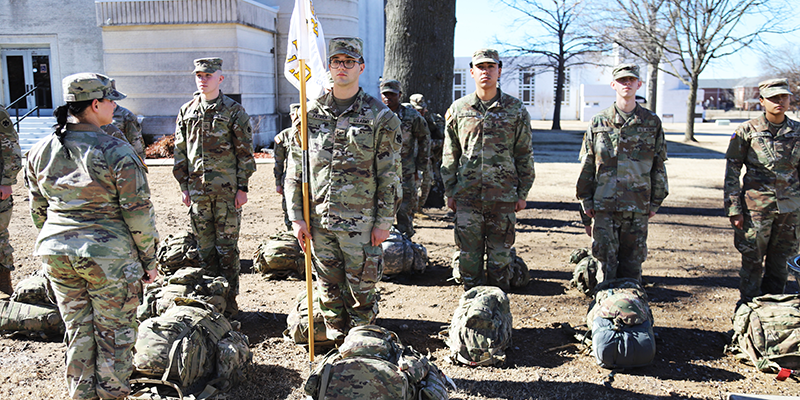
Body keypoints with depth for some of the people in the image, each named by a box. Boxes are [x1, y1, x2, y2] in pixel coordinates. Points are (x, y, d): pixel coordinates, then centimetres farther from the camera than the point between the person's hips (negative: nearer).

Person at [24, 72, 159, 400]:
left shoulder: (40, 152, 3)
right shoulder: (117, 153, -15)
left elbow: (39, 210, 11)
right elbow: (139, 213, -13)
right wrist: (149, 259, -3)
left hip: (56, 254, 6)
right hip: (109, 256, -5)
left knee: (78, 333, 18)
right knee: (114, 334, 10)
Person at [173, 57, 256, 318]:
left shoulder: (234, 111, -2)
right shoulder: (186, 112, 10)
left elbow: (245, 152, -3)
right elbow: (180, 152, 13)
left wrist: (242, 187, -7)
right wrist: (184, 186, 8)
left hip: (228, 191, -4)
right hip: (198, 190, 4)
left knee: (227, 247, 1)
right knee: (205, 247, 10)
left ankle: (230, 300, 12)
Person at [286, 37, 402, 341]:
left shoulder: (379, 116, -3)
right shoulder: (310, 114, 6)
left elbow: (390, 175, -3)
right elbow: (295, 169, 8)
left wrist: (384, 222, -7)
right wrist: (296, 216, 3)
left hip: (361, 221, -3)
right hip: (318, 219, 3)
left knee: (362, 291, 5)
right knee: (329, 291, 13)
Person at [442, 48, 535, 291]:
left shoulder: (515, 109, 3)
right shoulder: (458, 109, 6)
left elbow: (524, 155, 6)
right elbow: (450, 155, 9)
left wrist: (523, 193, 3)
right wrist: (449, 192, 5)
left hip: (503, 196, -1)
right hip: (467, 196, 1)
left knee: (500, 255, 7)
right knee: (469, 255, 7)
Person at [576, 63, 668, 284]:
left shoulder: (652, 123, 6)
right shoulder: (598, 122, 5)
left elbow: (659, 166, 10)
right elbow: (587, 166, 7)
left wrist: (655, 201, 7)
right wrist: (586, 201, 3)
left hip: (638, 207, 1)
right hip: (604, 205, -1)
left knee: (632, 263, 7)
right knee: (606, 261, 1)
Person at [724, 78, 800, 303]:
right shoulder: (747, 131, -4)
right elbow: (732, 172, -3)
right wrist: (733, 209, -8)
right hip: (756, 206, -3)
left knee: (779, 263, 11)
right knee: (753, 261, 3)